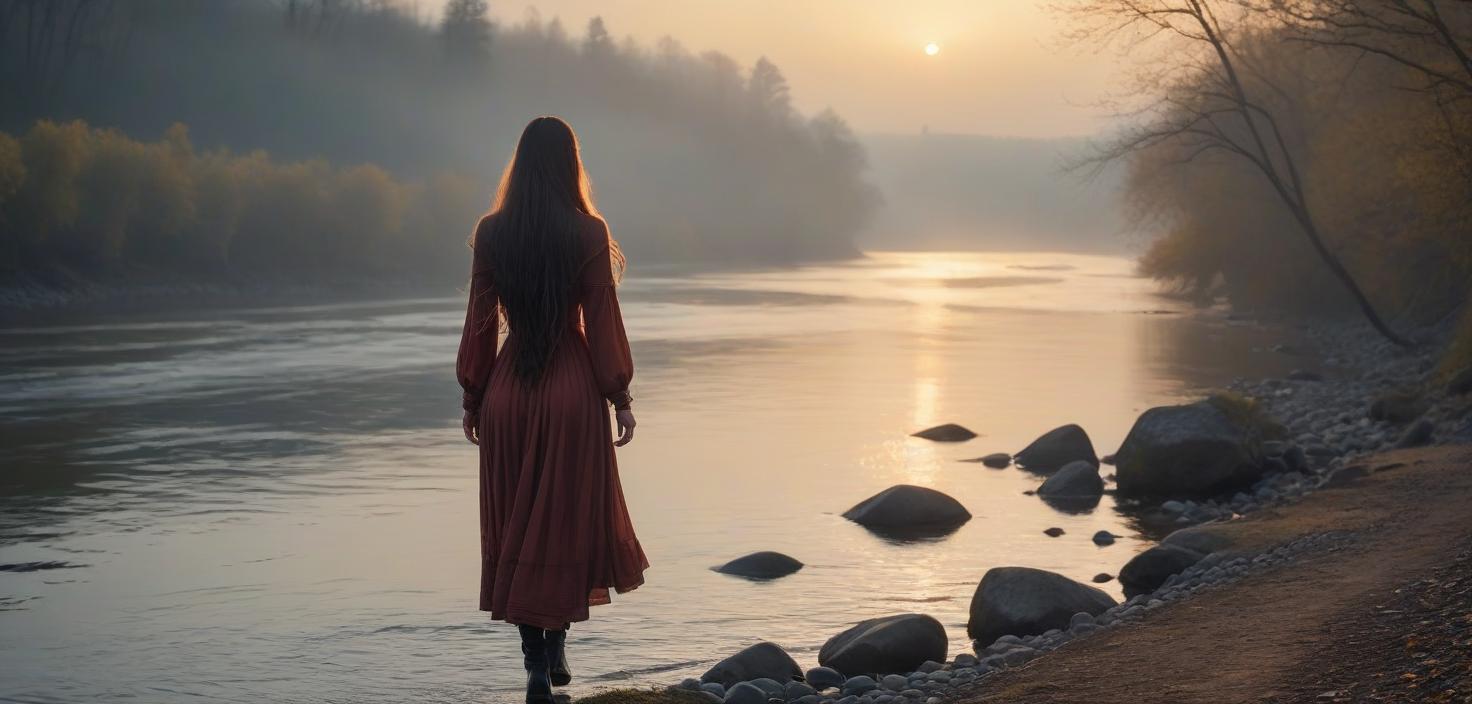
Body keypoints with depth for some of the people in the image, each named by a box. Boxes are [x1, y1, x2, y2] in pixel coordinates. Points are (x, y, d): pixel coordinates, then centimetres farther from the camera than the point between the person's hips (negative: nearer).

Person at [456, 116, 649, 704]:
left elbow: (481, 320, 1)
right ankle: (555, 649, 10)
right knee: (568, 518, 11)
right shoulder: (588, 234, -8)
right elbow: (602, 322, -7)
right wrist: (620, 396, 2)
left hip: (509, 390, 2)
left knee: (515, 524, 9)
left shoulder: (491, 233, -2)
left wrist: (471, 396, 10)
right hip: (572, 389, -2)